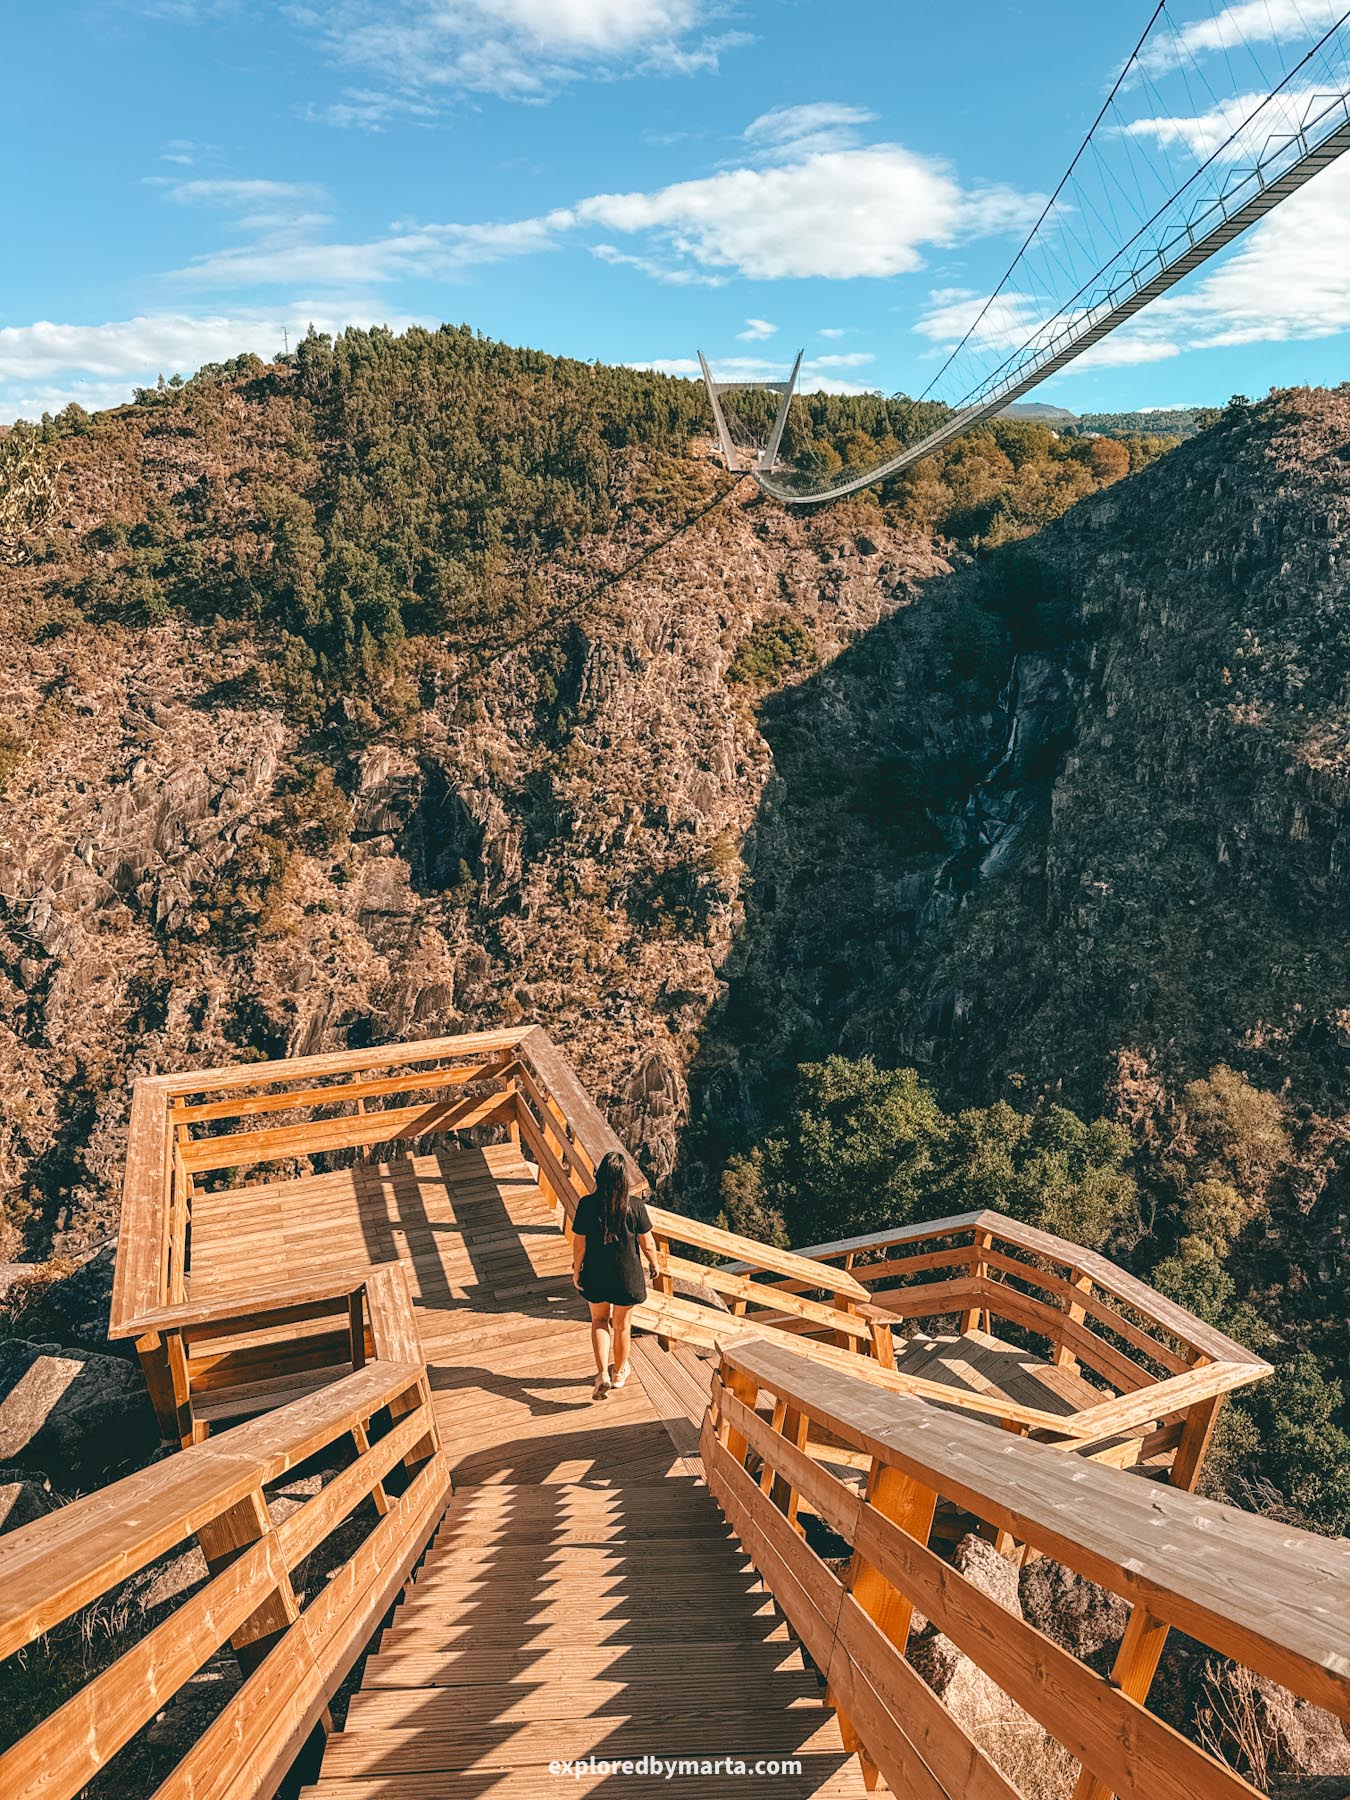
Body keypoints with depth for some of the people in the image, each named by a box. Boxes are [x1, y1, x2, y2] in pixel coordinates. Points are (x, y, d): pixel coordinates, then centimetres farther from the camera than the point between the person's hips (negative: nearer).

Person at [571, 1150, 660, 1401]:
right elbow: (647, 1243, -10)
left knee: (600, 1321, 23)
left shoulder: (587, 1204, -19)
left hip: (595, 1275, 1)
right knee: (622, 1325, 21)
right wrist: (654, 1265, 10)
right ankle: (619, 1373, 39)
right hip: (627, 1276, 0)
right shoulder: (635, 1205, -20)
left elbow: (579, 1244, -10)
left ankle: (602, 1373, 11)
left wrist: (576, 1270, 7)